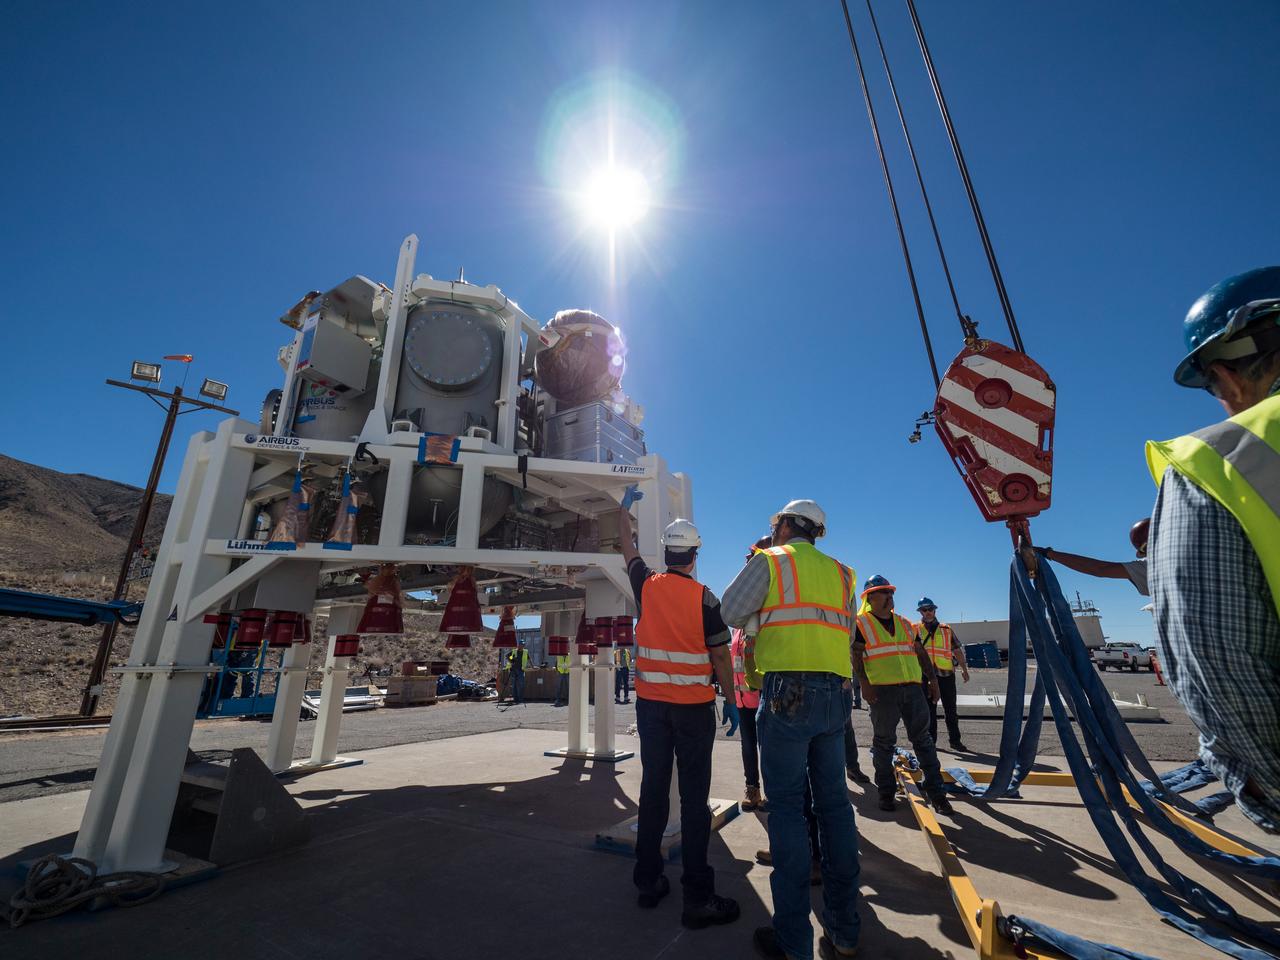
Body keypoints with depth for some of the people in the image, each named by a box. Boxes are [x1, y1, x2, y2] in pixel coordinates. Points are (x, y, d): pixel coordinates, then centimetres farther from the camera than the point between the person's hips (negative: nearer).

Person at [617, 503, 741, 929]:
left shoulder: (647, 586, -2)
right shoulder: (704, 597, -11)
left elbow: (628, 545, 14)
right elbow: (720, 655, -8)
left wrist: (625, 506, 29)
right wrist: (731, 702, 4)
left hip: (651, 702, 4)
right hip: (694, 706, -3)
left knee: (653, 788, 14)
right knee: (694, 796, 4)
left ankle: (648, 880, 26)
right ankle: (698, 896, 9)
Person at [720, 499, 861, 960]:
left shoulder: (770, 561, 0)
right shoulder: (840, 572, 16)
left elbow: (728, 614, 0)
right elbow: (845, 631, 19)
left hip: (788, 691, -6)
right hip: (836, 692, 6)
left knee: (786, 805, 1)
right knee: (833, 801, 13)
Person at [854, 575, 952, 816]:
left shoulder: (905, 624, 17)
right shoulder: (861, 624, -1)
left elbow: (920, 652, 19)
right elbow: (856, 656, -7)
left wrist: (932, 678, 11)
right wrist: (864, 683, -16)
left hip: (913, 687, 5)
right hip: (882, 690, -5)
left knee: (923, 739, 8)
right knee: (884, 742, 4)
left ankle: (936, 792, 19)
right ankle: (886, 794, 16)